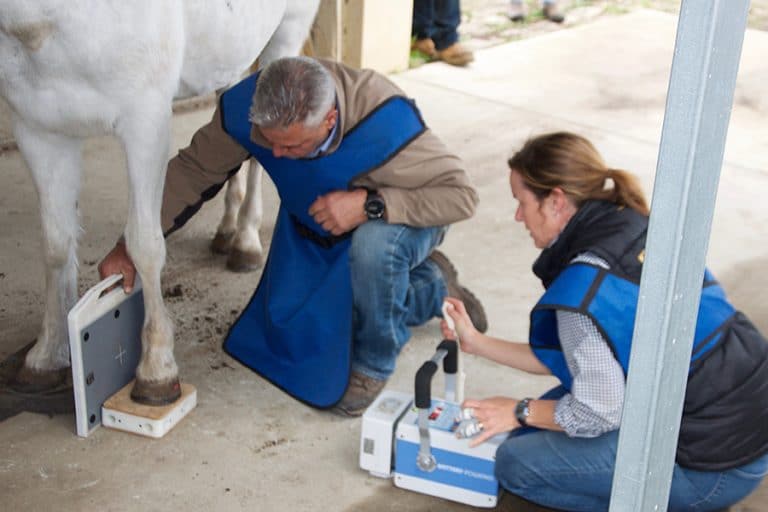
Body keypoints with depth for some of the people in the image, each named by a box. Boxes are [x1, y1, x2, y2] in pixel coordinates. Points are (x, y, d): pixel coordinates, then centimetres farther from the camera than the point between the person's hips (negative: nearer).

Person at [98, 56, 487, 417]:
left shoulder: (385, 122, -41)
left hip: (395, 221, -5)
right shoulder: (243, 109, -28)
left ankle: (373, 365, -10)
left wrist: (370, 204, -45)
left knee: (373, 244, -40)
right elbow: (192, 171, -13)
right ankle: (435, 289, 22)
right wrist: (131, 246, -19)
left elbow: (460, 194, -34)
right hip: (315, 232, 6)